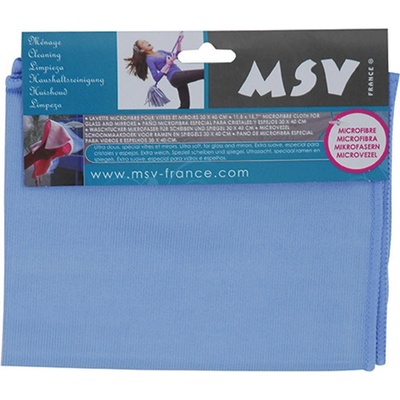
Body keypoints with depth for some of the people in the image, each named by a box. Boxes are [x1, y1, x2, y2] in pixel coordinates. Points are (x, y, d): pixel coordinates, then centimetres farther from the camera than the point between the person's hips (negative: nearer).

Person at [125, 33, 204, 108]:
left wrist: (179, 42, 10)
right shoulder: (149, 59, -2)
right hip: (174, 77, -8)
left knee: (185, 105, 7)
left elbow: (177, 55, 24)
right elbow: (156, 77, -13)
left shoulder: (160, 51, 20)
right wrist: (168, 64, -17)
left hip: (180, 76, 8)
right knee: (203, 73, -24)